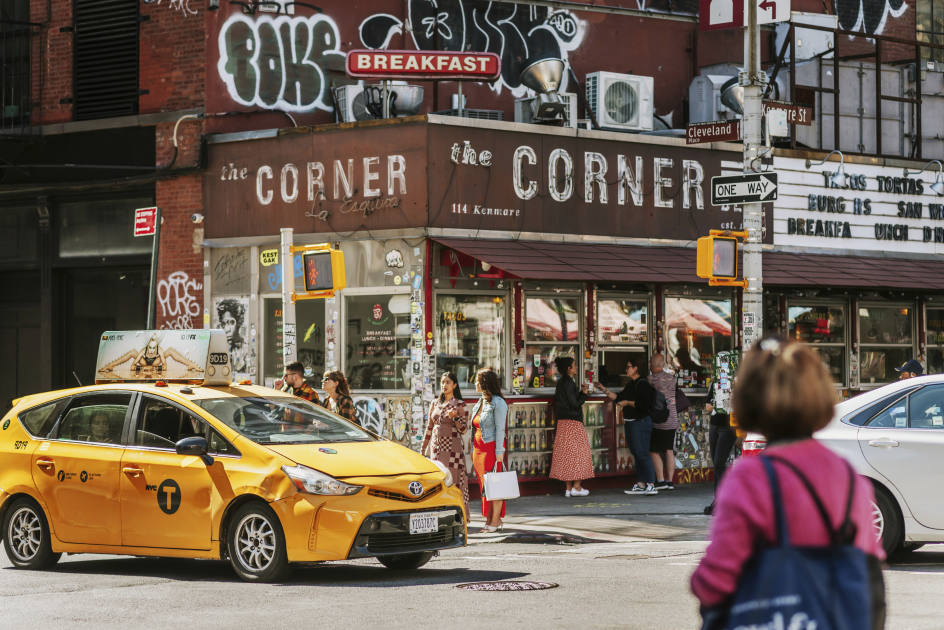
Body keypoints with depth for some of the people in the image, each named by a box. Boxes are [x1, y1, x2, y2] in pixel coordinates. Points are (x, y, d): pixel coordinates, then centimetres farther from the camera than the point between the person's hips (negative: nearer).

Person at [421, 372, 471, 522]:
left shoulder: (459, 404, -1)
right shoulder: (435, 403, 13)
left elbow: (463, 429, -5)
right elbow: (429, 427, 17)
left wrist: (454, 417, -23)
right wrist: (423, 448, 16)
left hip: (452, 446, -5)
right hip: (436, 446, 5)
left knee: (454, 480, -7)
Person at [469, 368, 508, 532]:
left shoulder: (498, 403, -10)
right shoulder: (480, 402, 16)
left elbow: (500, 429, -14)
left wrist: (499, 452, -18)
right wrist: (473, 450, 16)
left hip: (492, 447, -9)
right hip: (479, 448, 9)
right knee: (484, 485, 7)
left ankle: (495, 521, -4)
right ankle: (490, 519, 10)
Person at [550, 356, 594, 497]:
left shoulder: (561, 382, 13)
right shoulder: (568, 383, -16)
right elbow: (574, 404, -18)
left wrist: (581, 392, 11)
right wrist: (584, 394, -4)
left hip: (563, 422, 9)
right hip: (573, 422, -9)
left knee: (566, 454, 8)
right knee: (578, 452, -2)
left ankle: (568, 488, 9)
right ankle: (576, 487, -3)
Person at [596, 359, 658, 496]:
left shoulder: (642, 384, -13)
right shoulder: (630, 384, 16)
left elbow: (643, 404, -21)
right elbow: (618, 397, 22)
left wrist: (627, 403, -16)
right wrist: (604, 390, 17)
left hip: (640, 422, -10)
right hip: (630, 423, 10)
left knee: (642, 453, -12)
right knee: (636, 454, 11)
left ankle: (651, 485, -12)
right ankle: (640, 484, 14)